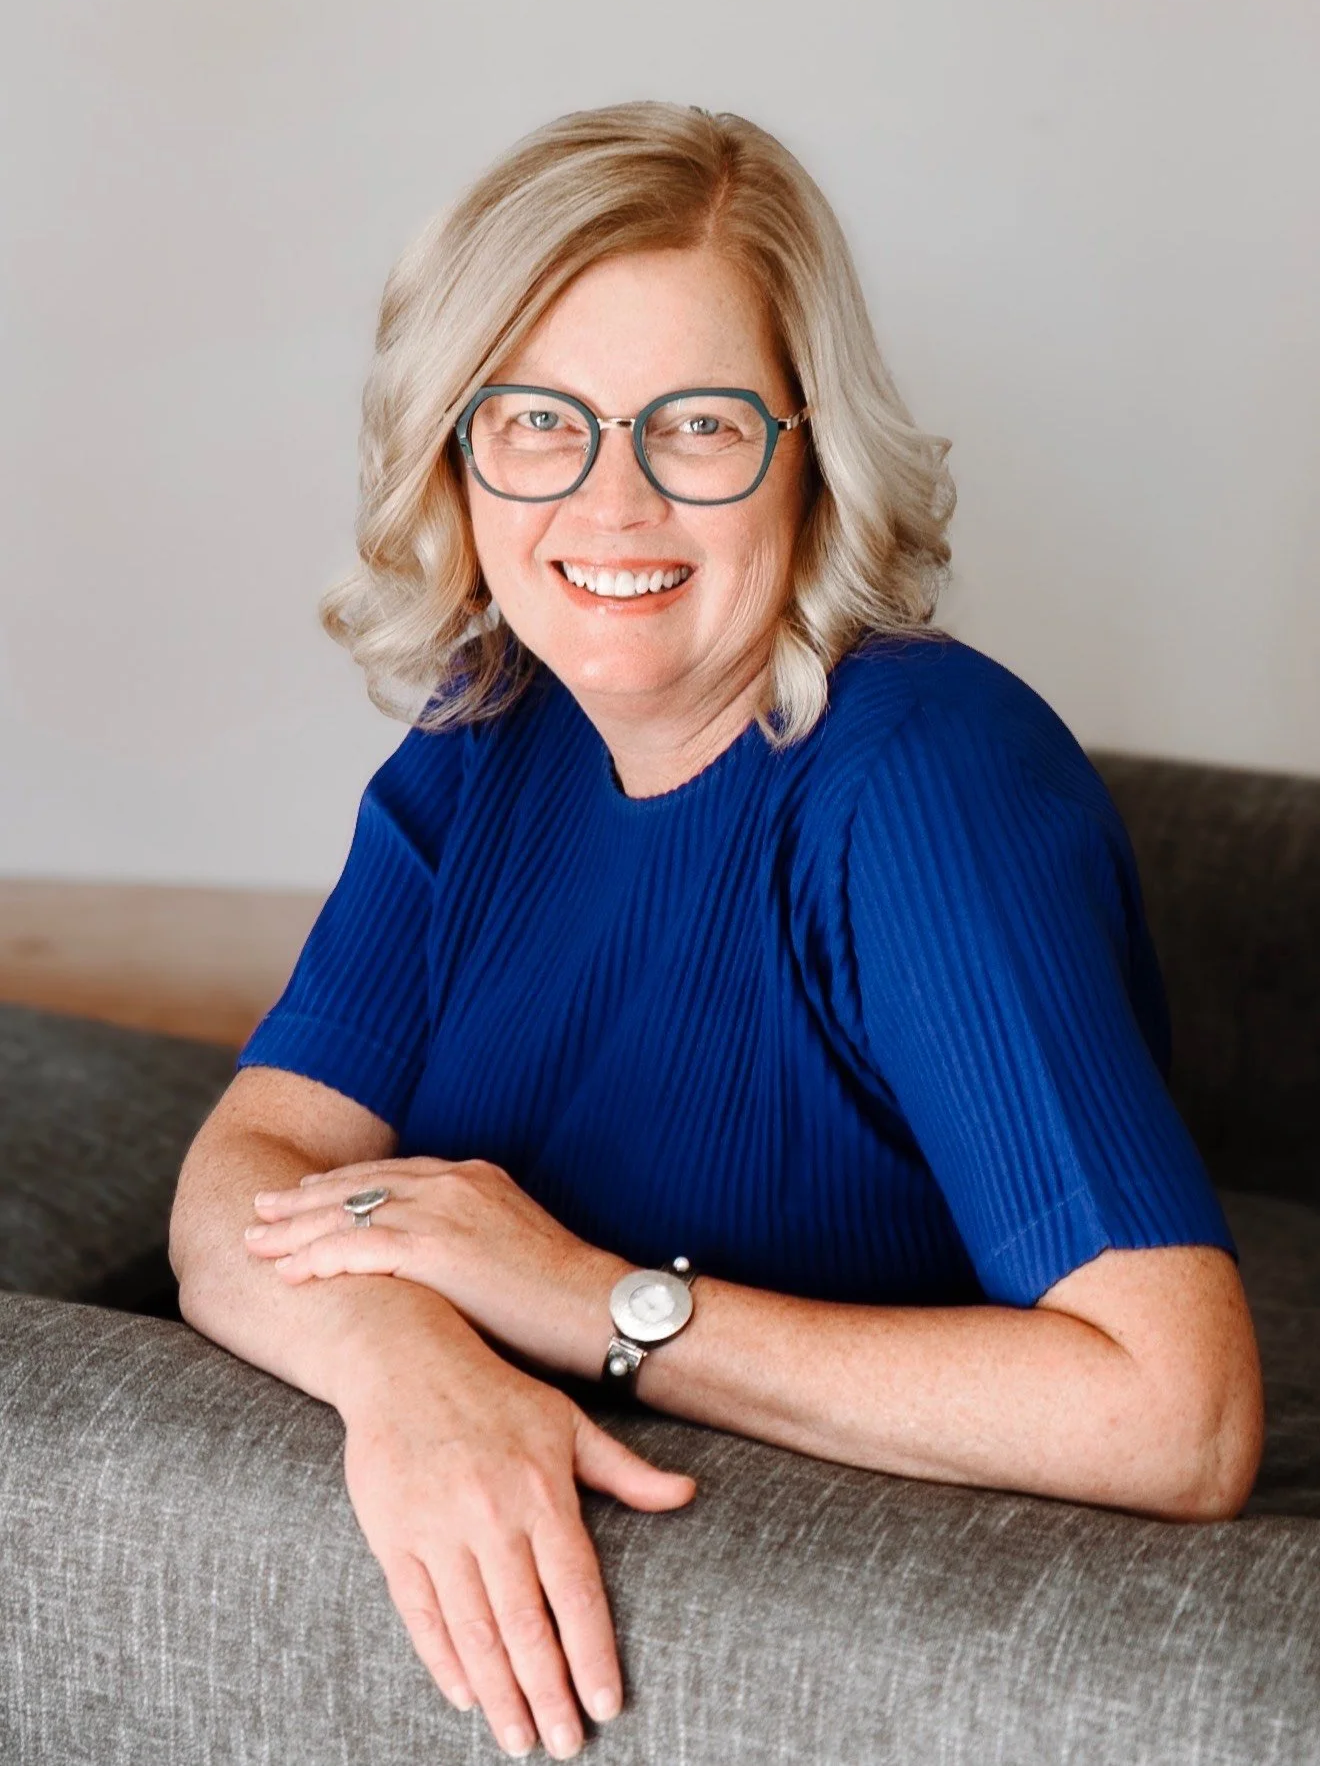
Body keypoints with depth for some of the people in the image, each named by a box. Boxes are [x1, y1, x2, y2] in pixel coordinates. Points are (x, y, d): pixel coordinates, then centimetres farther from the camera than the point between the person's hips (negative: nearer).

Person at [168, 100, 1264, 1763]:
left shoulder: (933, 777, -18)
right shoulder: (483, 742, 2)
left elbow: (1180, 1414, -27)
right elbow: (242, 1185, -5)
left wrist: (594, 1300, -22)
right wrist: (400, 1354, -28)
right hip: (497, 1604, 5)